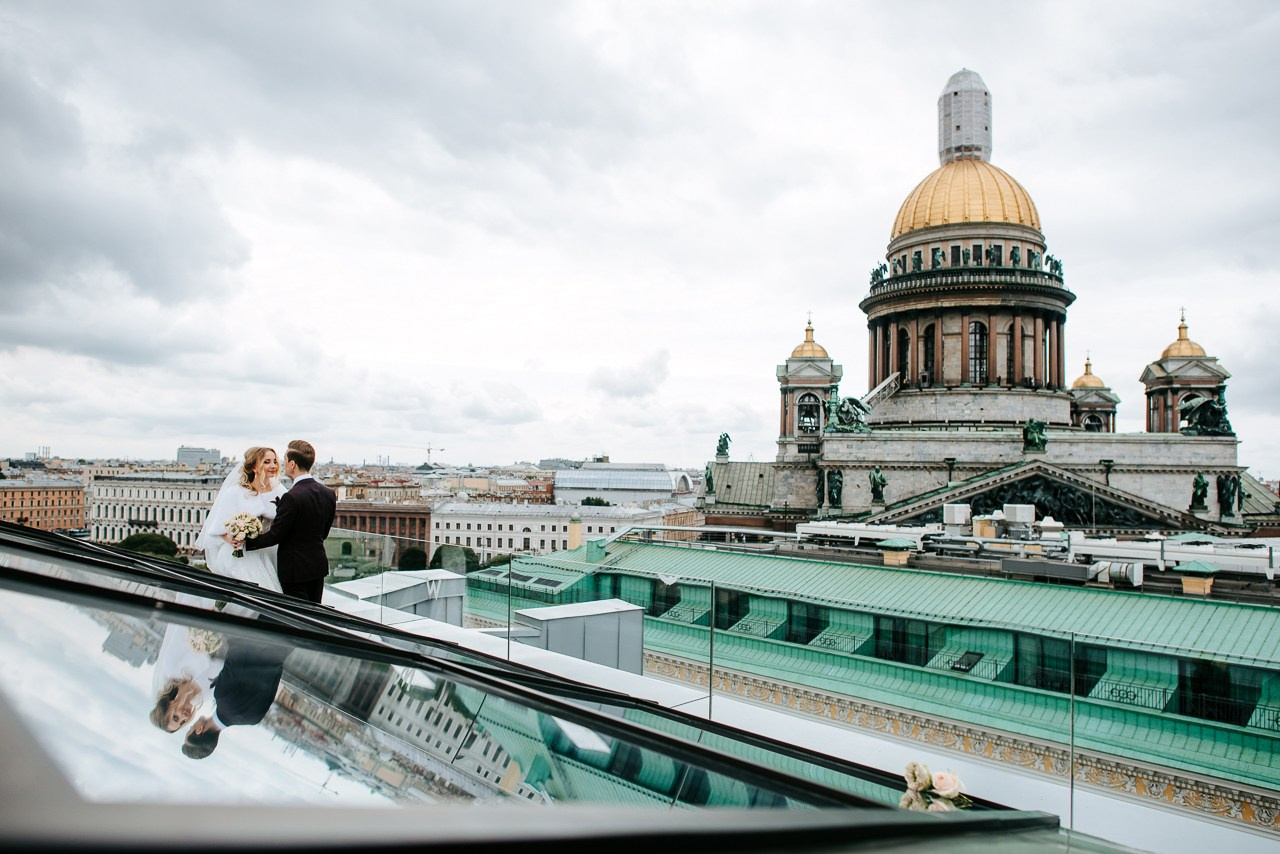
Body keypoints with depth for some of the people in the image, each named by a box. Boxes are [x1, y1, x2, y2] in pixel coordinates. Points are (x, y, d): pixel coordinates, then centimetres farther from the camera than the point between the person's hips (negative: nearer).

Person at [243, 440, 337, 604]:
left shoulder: (292, 497, -21)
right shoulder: (329, 494, 0)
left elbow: (275, 535, -15)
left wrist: (246, 543, -3)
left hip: (295, 568, -7)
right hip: (319, 565, 7)